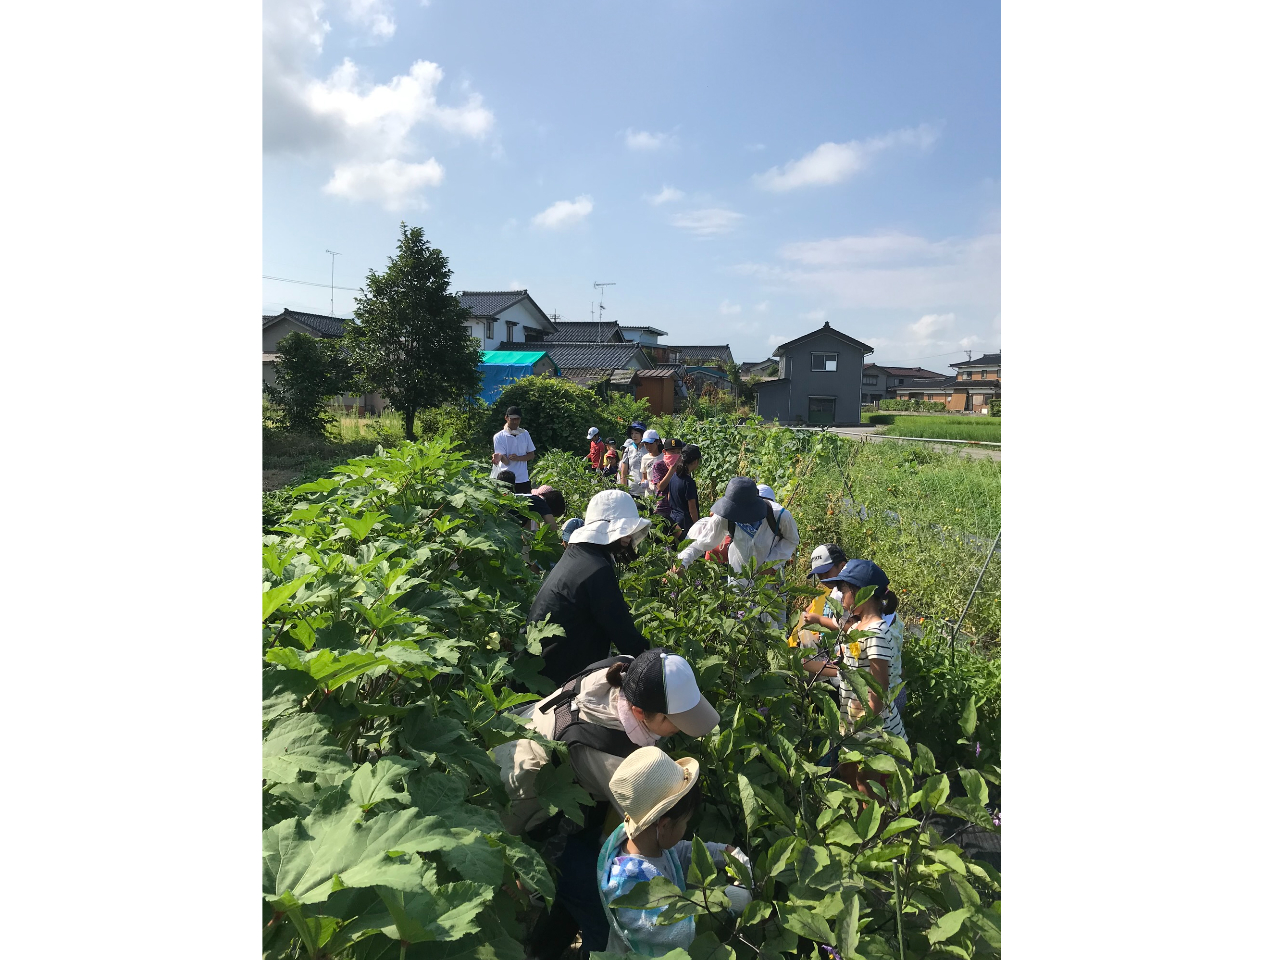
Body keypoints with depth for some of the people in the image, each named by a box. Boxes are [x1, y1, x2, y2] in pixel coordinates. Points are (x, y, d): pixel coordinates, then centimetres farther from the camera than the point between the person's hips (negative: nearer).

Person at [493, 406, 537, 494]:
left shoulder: (525, 434, 9)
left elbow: (532, 455, 10)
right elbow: (506, 461, -9)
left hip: (523, 480, 3)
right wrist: (499, 457, -33)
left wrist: (518, 458, -9)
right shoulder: (499, 437, -2)